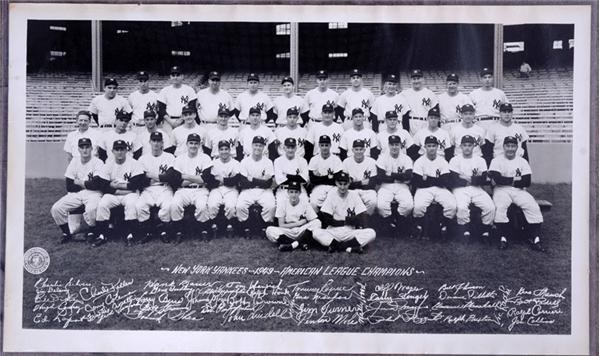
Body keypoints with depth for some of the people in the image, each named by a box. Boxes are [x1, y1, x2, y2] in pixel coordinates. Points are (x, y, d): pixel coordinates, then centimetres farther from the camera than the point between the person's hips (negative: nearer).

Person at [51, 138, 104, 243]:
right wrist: (87, 184, -4)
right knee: (55, 209, -15)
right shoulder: (74, 162, 8)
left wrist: (79, 182, -4)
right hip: (75, 195, 5)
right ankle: (66, 232, 6)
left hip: (92, 194, -4)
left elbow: (96, 185, -15)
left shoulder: (97, 162, -4)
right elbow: (69, 187, 3)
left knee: (91, 208, -36)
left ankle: (92, 231, -7)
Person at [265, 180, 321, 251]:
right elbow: (281, 225, -6)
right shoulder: (282, 203, -2)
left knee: (317, 222, -24)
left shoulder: (305, 203, -1)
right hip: (287, 233, 0)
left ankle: (293, 244, -32)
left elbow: (313, 221, -7)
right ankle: (301, 243, -31)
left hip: (302, 232, 1)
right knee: (269, 230, -27)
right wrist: (298, 223, -12)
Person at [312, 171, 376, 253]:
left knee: (371, 233, -24)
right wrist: (348, 220, -4)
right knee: (316, 233, -29)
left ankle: (336, 245, -24)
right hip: (333, 233, -1)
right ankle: (352, 247, -27)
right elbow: (326, 220, -5)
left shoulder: (354, 195, 4)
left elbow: (362, 218, -2)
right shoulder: (331, 194, 1)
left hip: (351, 233, 1)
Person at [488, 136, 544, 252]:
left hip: (519, 191, 3)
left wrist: (505, 180, -6)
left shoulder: (522, 162, 11)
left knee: (534, 207, -21)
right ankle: (503, 238, -22)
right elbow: (496, 179, -13)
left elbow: (527, 182, -2)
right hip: (501, 190, -2)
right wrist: (515, 179, -8)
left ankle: (536, 240, -19)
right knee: (500, 207, -32)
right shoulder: (496, 160, 4)